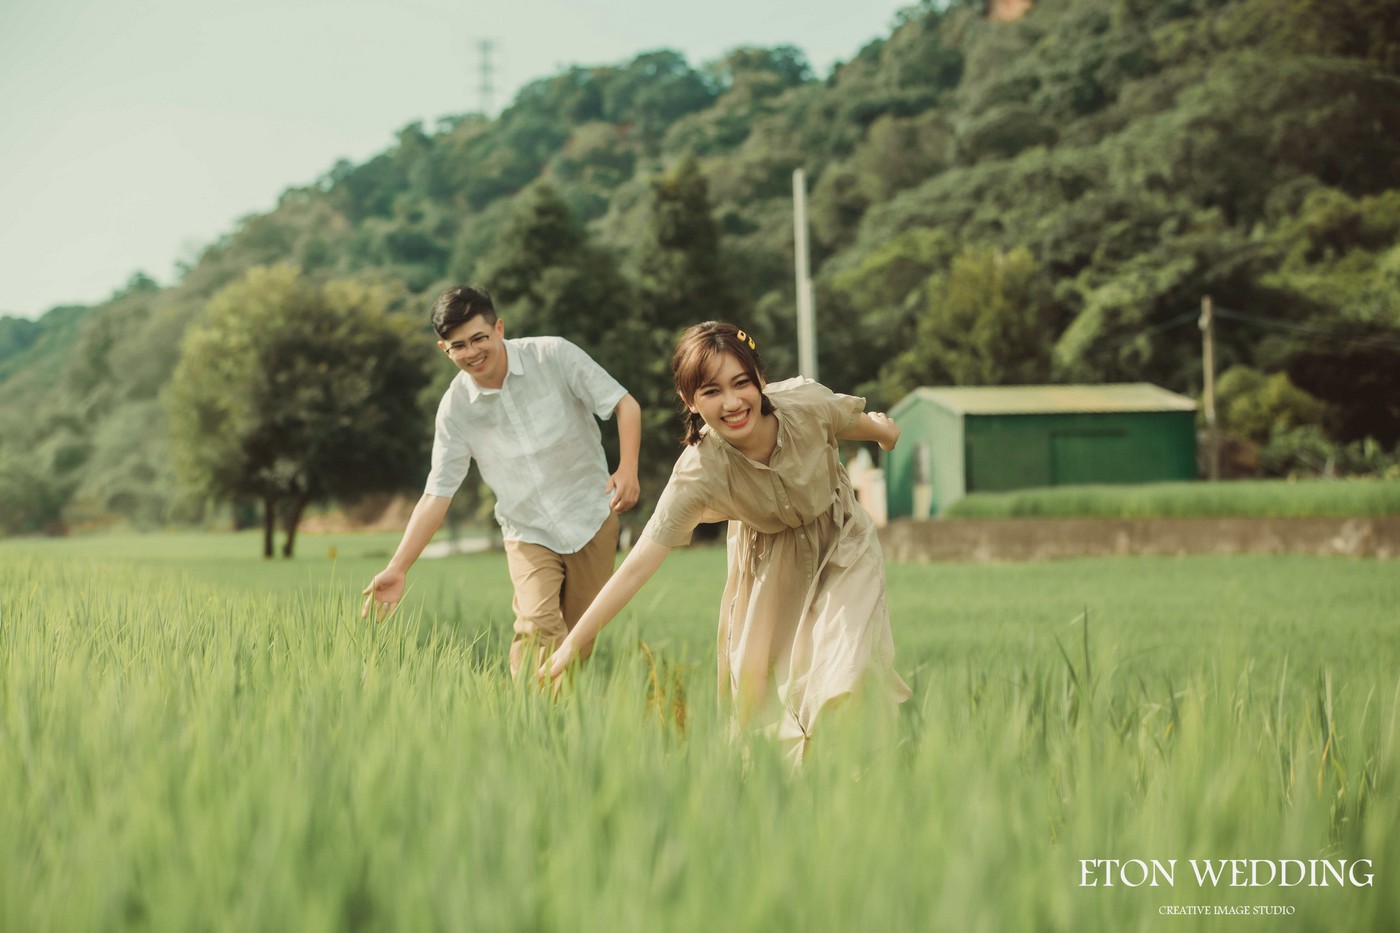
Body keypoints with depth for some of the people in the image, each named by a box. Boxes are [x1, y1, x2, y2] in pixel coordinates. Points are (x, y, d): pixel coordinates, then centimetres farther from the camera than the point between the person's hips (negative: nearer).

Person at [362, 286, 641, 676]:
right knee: (538, 626, -22)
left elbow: (625, 404, -6)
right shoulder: (456, 407, -7)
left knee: (580, 643, 3)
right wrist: (397, 569, -9)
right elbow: (437, 494, -3)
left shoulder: (554, 355, -12)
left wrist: (628, 469, -22)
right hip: (529, 536, 0)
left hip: (592, 520, 0)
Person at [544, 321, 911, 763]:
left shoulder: (806, 402, -29)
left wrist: (883, 430, 21)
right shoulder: (698, 474, -33)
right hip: (771, 558, 0)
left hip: (842, 544, 0)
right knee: (761, 684, 0)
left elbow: (865, 425, -3)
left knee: (844, 676, -15)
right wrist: (571, 644, -37)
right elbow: (638, 565, -33)